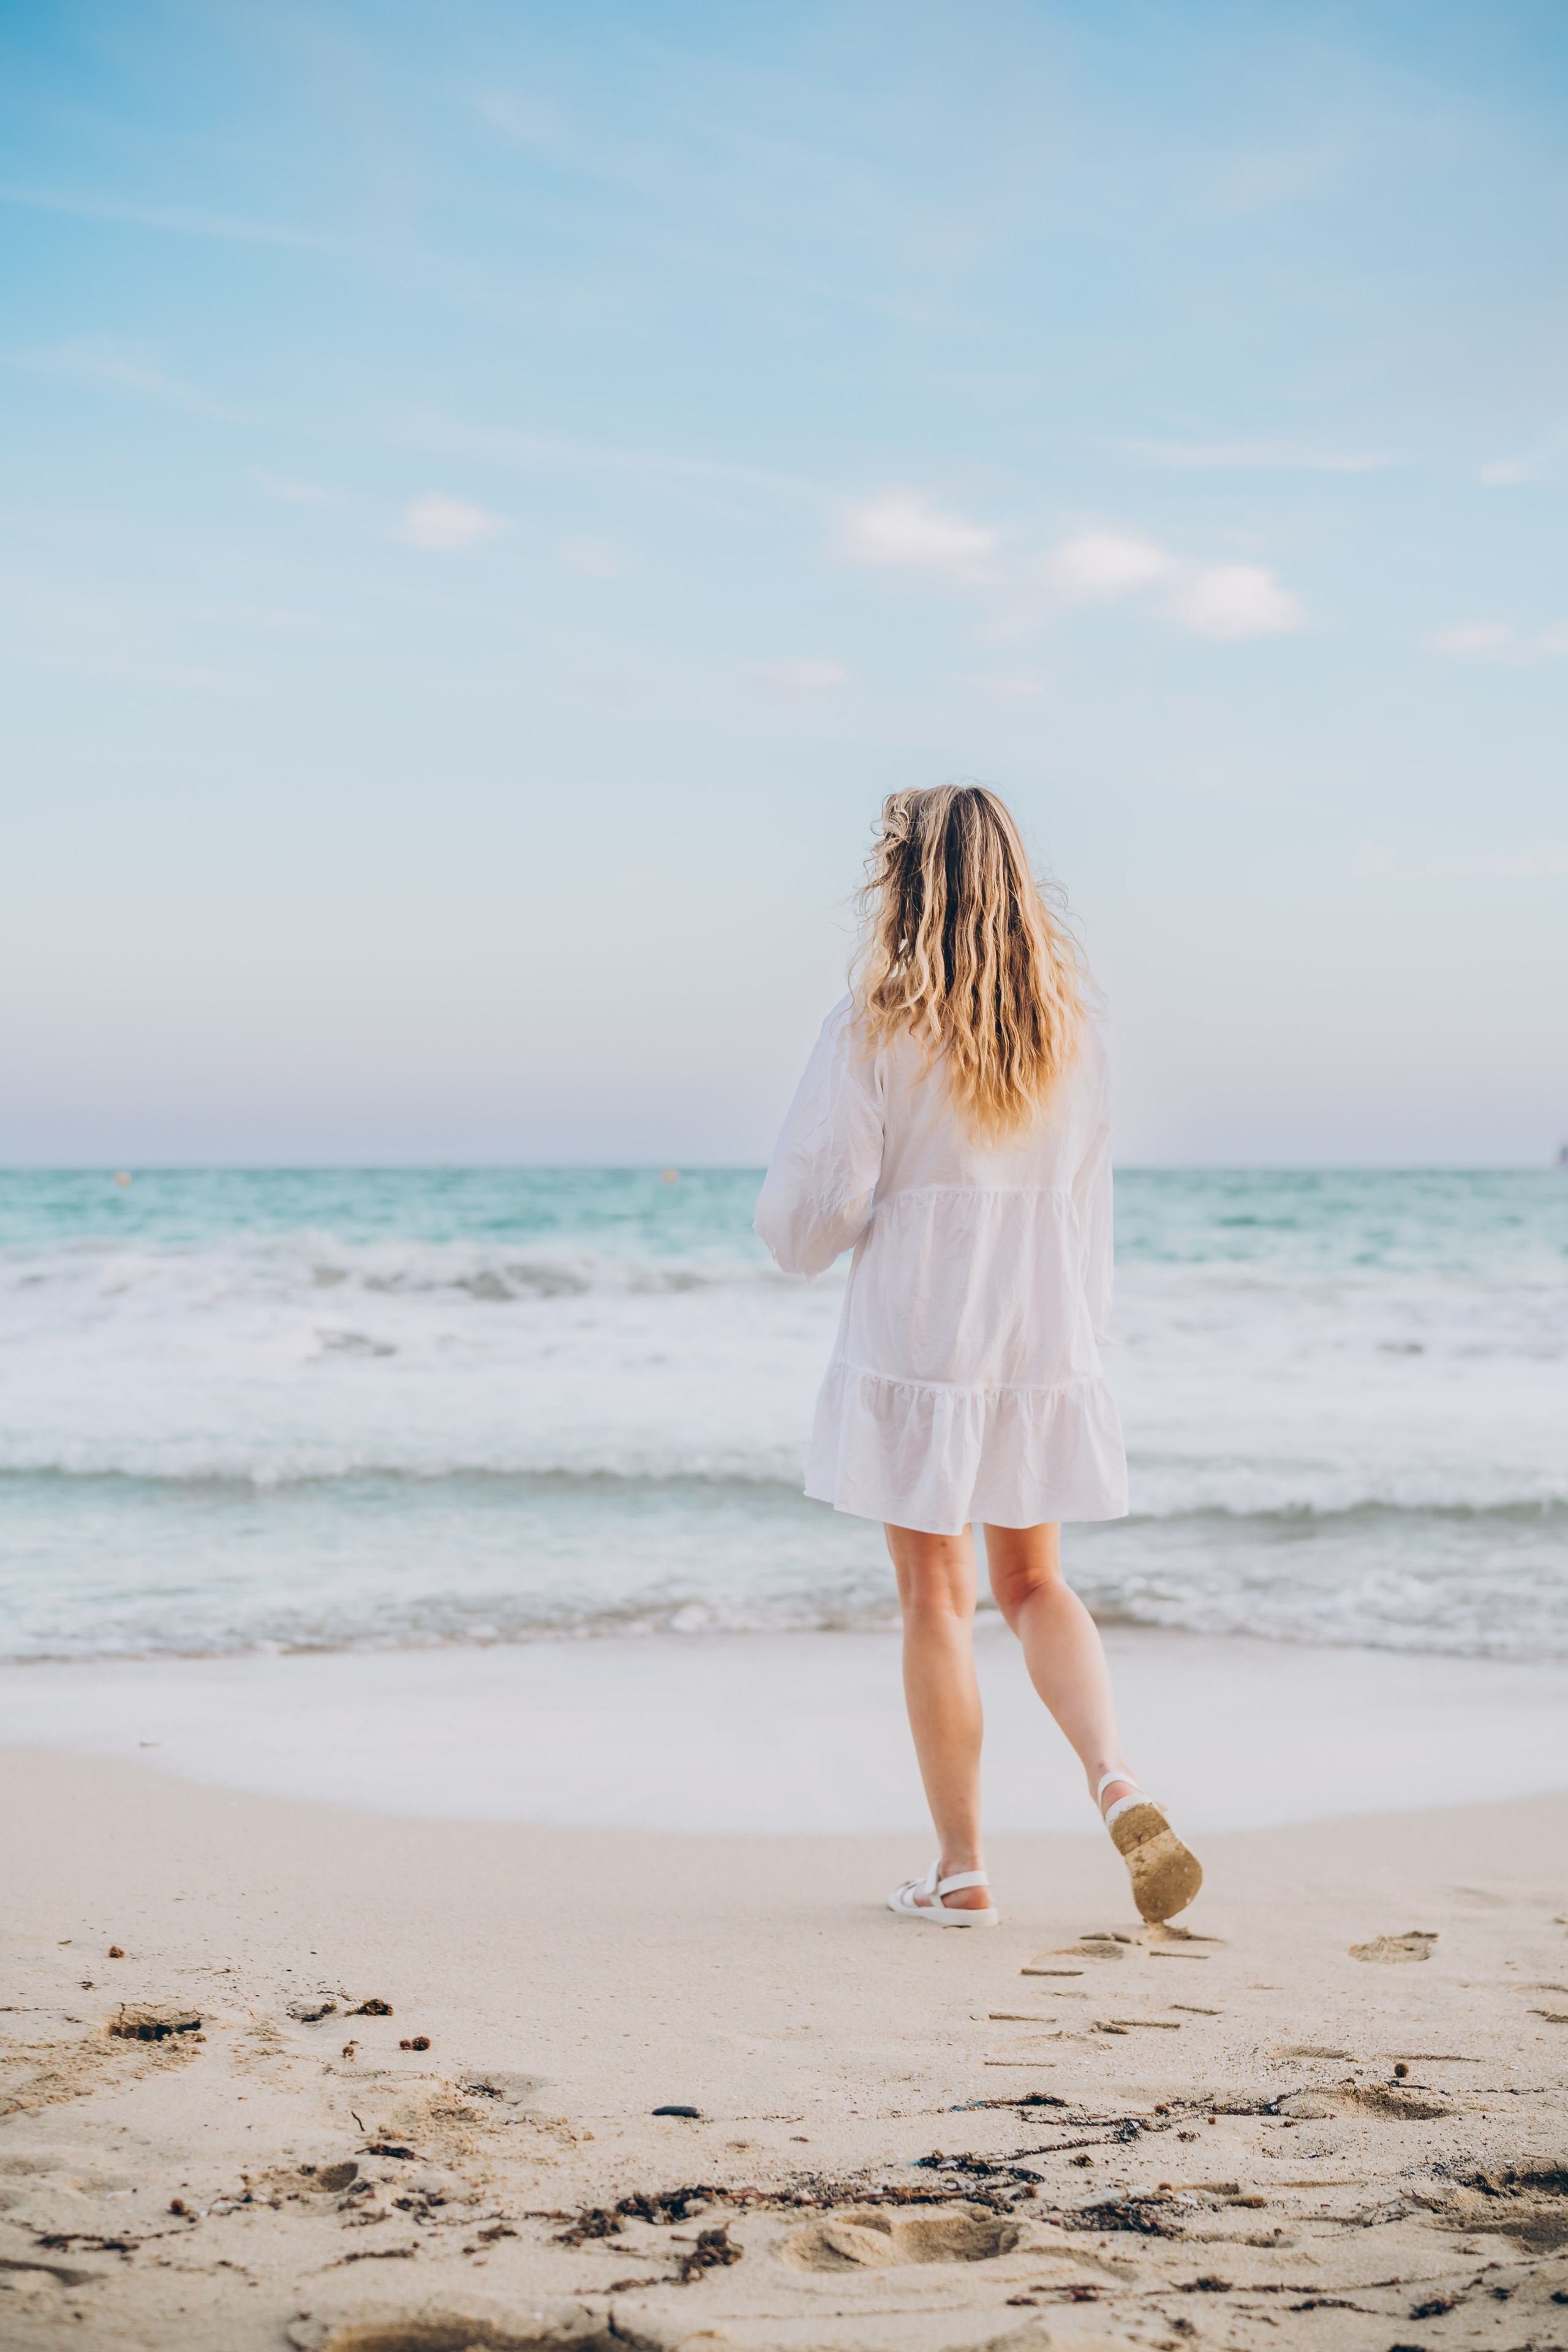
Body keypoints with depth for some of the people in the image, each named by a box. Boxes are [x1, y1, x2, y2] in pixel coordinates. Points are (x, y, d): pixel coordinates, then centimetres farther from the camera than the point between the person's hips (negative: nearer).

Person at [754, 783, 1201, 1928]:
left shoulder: (875, 1024, -12)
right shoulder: (1069, 1022, 2)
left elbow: (820, 1199, -11)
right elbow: (1089, 1199, 9)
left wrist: (800, 1235, 12)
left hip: (916, 1340, -4)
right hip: (1045, 1341, 4)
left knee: (936, 1597, 6)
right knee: (1036, 1583, 17)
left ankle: (962, 1868, 13)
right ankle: (1118, 1782, -5)